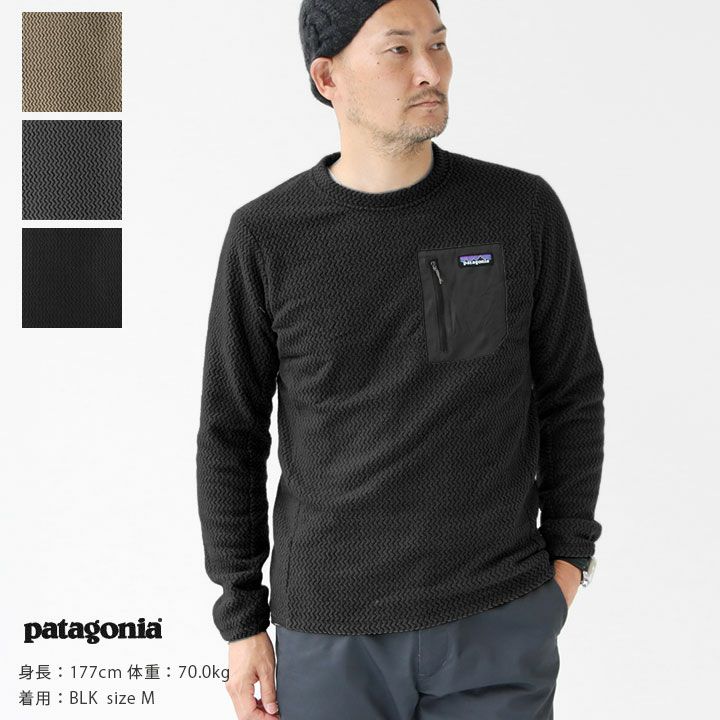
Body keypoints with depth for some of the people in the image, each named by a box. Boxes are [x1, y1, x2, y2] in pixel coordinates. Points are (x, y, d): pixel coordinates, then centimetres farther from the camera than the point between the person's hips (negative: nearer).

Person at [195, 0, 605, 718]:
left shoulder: (524, 209, -4)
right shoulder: (267, 236, -4)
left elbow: (569, 392, 7)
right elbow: (231, 434, 2)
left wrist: (566, 558, 4)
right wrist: (242, 622, 2)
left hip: (499, 622, 0)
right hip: (331, 631, 0)